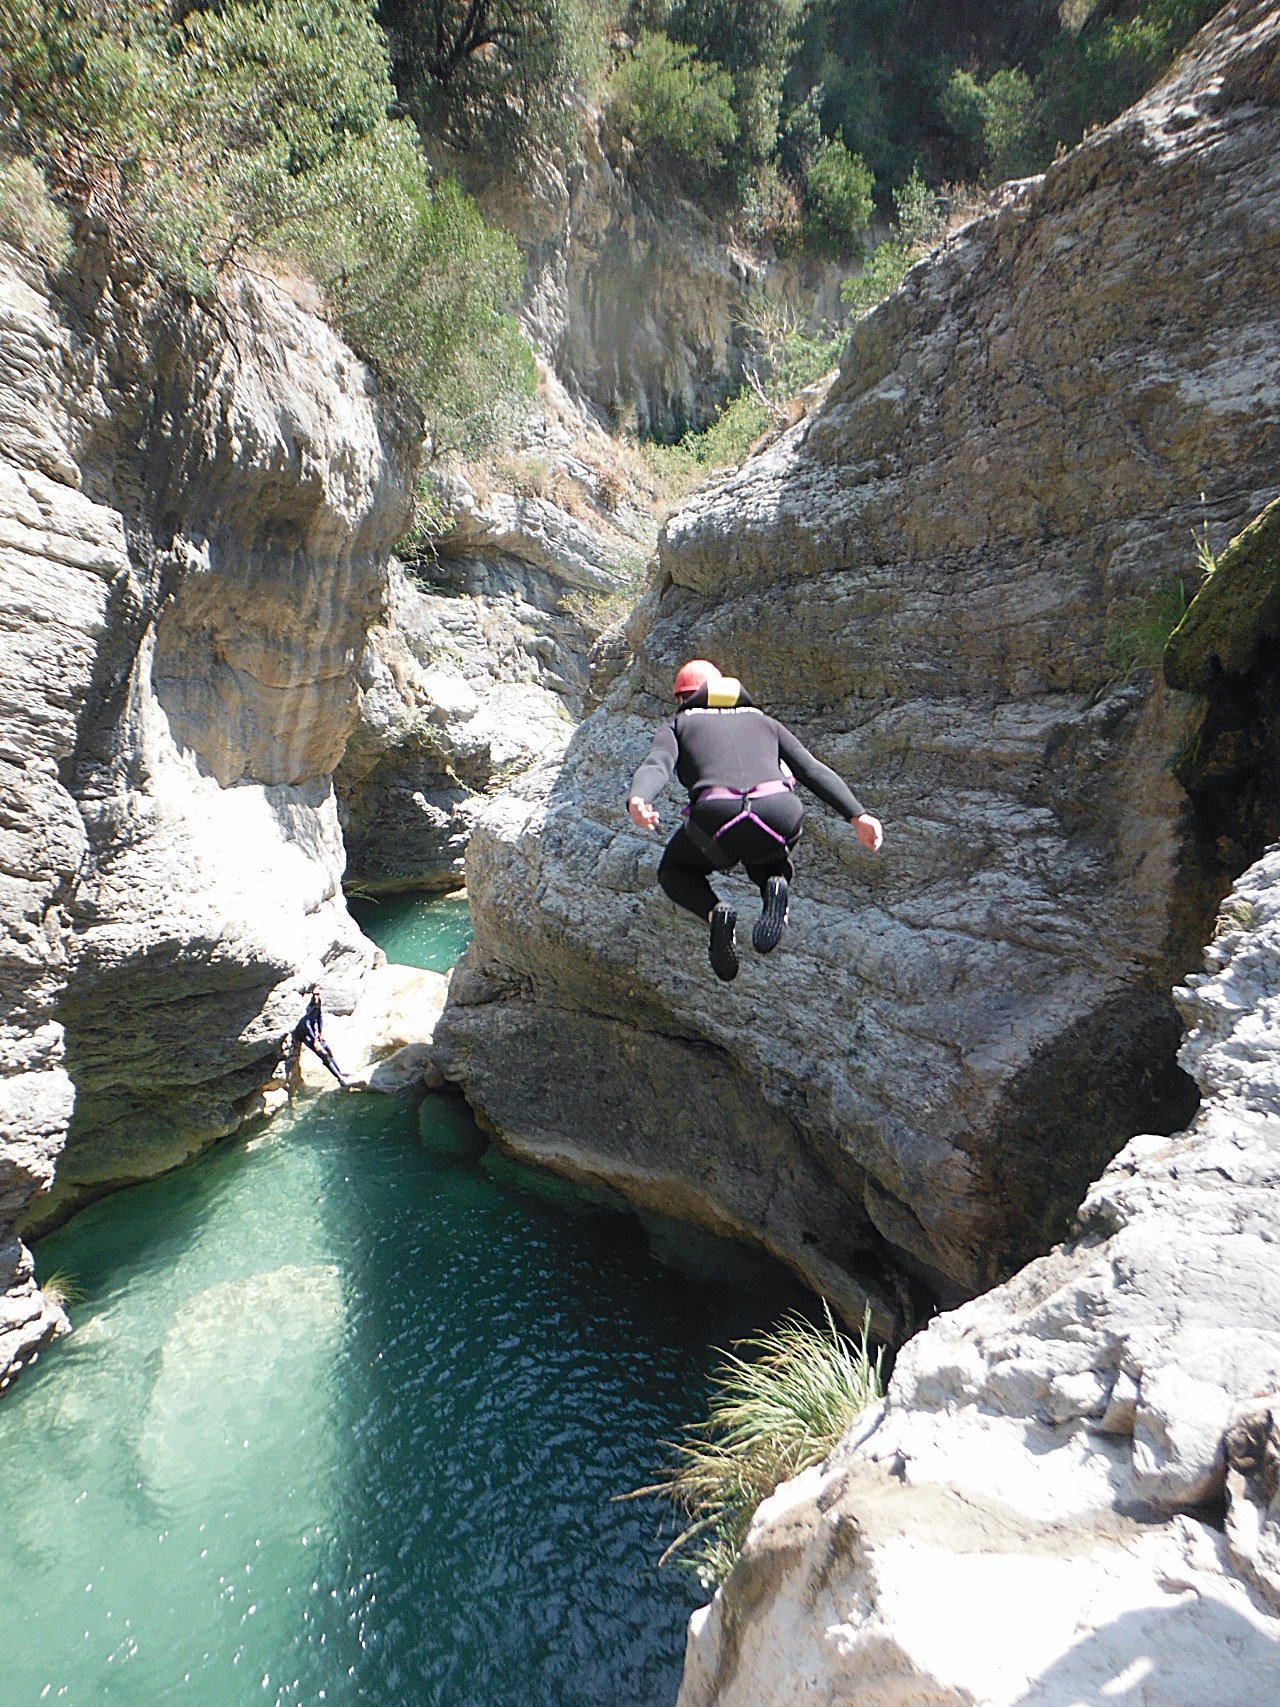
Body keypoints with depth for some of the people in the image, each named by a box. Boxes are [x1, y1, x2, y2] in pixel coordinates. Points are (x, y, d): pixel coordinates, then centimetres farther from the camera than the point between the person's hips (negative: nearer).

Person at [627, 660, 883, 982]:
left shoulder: (677, 726, 25)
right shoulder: (763, 722, 33)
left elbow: (655, 766, 1)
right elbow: (813, 770, 18)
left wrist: (636, 802, -19)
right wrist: (858, 816, 10)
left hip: (717, 818, -2)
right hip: (780, 817, 3)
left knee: (675, 872, 30)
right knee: (763, 857, 38)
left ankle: (716, 912, -2)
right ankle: (775, 884, 2)